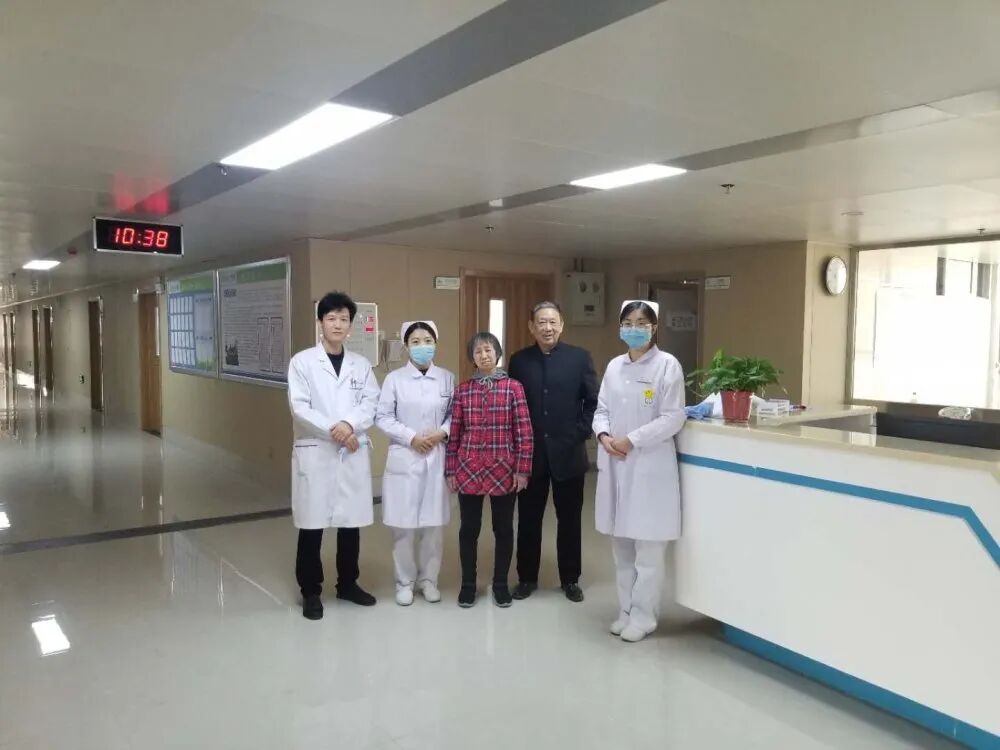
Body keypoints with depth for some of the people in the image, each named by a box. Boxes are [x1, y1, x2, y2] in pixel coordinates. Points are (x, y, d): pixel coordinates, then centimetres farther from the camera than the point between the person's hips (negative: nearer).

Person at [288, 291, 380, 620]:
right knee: (311, 525, 3)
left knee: (351, 523, 11)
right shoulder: (302, 361, 0)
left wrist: (349, 425, -18)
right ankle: (310, 591, 18)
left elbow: (370, 405, 1)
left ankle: (348, 583, 28)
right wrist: (333, 429, -18)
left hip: (354, 453, 3)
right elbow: (299, 408, -9)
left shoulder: (361, 365, 9)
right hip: (315, 452, -3)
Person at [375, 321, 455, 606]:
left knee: (434, 523, 7)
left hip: (437, 459, 2)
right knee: (404, 524, 2)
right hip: (404, 459, -2)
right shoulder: (394, 379, -3)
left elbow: (455, 414, 7)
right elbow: (382, 417, -4)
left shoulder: (447, 378, 3)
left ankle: (428, 578, 24)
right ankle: (404, 581, 19)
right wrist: (411, 437, -13)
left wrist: (441, 433, -11)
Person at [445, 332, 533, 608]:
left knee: (503, 529, 10)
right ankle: (468, 584, 25)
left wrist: (522, 469, -6)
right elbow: (454, 433, 4)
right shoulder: (463, 390, 2)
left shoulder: (513, 387, -3)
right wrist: (451, 471, 2)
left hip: (504, 470, -1)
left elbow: (524, 431, -3)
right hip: (468, 470, 1)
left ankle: (501, 583, 26)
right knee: (469, 529, 9)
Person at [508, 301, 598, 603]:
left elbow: (594, 401, 0)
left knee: (569, 519, 11)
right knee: (528, 519, 10)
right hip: (529, 453, 1)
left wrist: (581, 433, -7)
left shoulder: (580, 357, -2)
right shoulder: (519, 361, 2)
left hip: (568, 453, -1)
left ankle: (570, 579, 26)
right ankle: (527, 577, 26)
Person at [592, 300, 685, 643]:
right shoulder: (614, 366, 10)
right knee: (621, 543, 13)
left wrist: (631, 440, -15)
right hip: (615, 464, 5)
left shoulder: (667, 365, -6)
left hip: (650, 466, -5)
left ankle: (643, 616, 15)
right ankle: (626, 610, 26)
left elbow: (673, 418, -11)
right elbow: (602, 409, 12)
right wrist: (604, 435, -8)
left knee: (647, 547, 1)